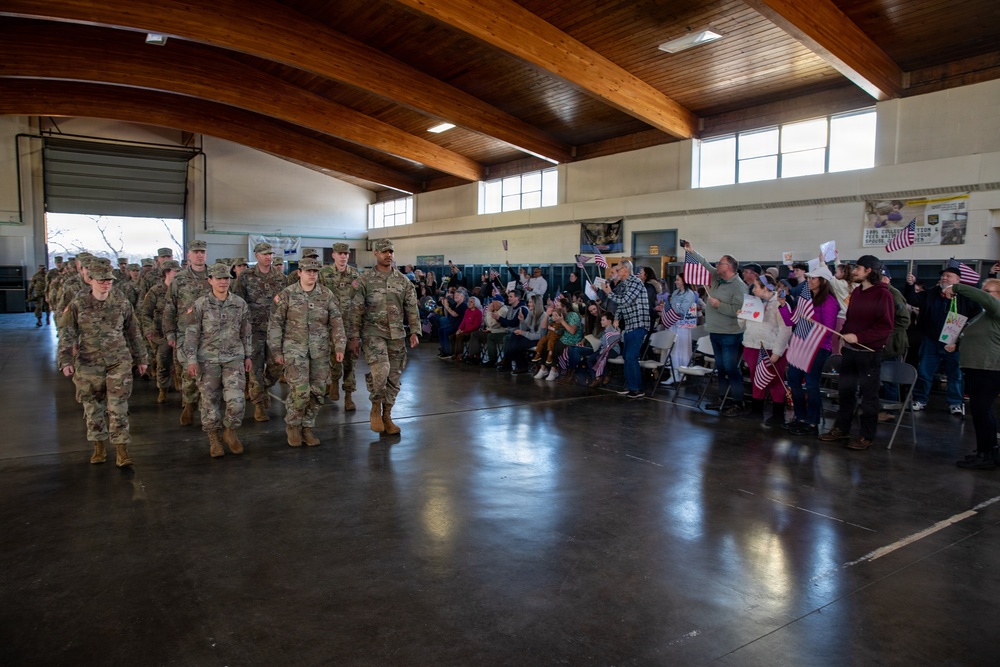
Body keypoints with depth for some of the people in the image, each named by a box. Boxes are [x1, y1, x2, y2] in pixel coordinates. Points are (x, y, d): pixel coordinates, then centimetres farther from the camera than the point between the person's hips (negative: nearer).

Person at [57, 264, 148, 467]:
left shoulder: (121, 303, 2)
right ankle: (98, 447, 25)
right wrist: (66, 360, -14)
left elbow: (132, 332, 10)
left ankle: (121, 450, 0)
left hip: (119, 362, 0)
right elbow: (66, 334, -3)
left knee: (118, 407, -3)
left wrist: (140, 358, 12)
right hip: (88, 363, 1)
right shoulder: (77, 304, -2)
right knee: (93, 406, 10)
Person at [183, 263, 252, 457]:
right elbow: (191, 334, -3)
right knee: (210, 402, 6)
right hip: (208, 359, -1)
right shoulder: (200, 305, -4)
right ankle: (214, 440, 23)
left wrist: (247, 356, 12)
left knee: (236, 400, -9)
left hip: (234, 358, 1)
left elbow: (246, 333, 11)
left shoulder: (240, 304, 3)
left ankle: (230, 432, 16)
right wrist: (191, 359, -7)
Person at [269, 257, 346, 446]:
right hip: (295, 348, -3)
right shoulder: (287, 294, -2)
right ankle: (292, 425, 11)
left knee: (318, 391, 4)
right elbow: (275, 323, 1)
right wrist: (277, 351, -2)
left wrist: (339, 346, -5)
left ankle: (307, 428, 22)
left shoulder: (326, 295, 4)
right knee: (300, 390, -13)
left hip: (320, 351, 3)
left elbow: (336, 322, 5)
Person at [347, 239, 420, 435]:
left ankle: (386, 416, 21)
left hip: (397, 334, 4)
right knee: (381, 370, -23)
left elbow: (411, 307, 9)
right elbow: (356, 310, -2)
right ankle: (375, 408, 0)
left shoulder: (402, 280, 8)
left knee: (394, 376, 7)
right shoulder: (365, 279, -1)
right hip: (373, 332, -4)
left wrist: (413, 332, 1)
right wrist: (354, 337, -4)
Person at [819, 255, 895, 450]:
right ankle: (842, 428, 25)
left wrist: (858, 337, -22)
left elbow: (885, 326, -17)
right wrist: (844, 335, 6)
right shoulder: (856, 292, 11)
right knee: (845, 390, 14)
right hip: (849, 350, 7)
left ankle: (867, 436, 12)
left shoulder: (882, 294, -12)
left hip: (869, 353, -7)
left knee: (869, 394, 3)